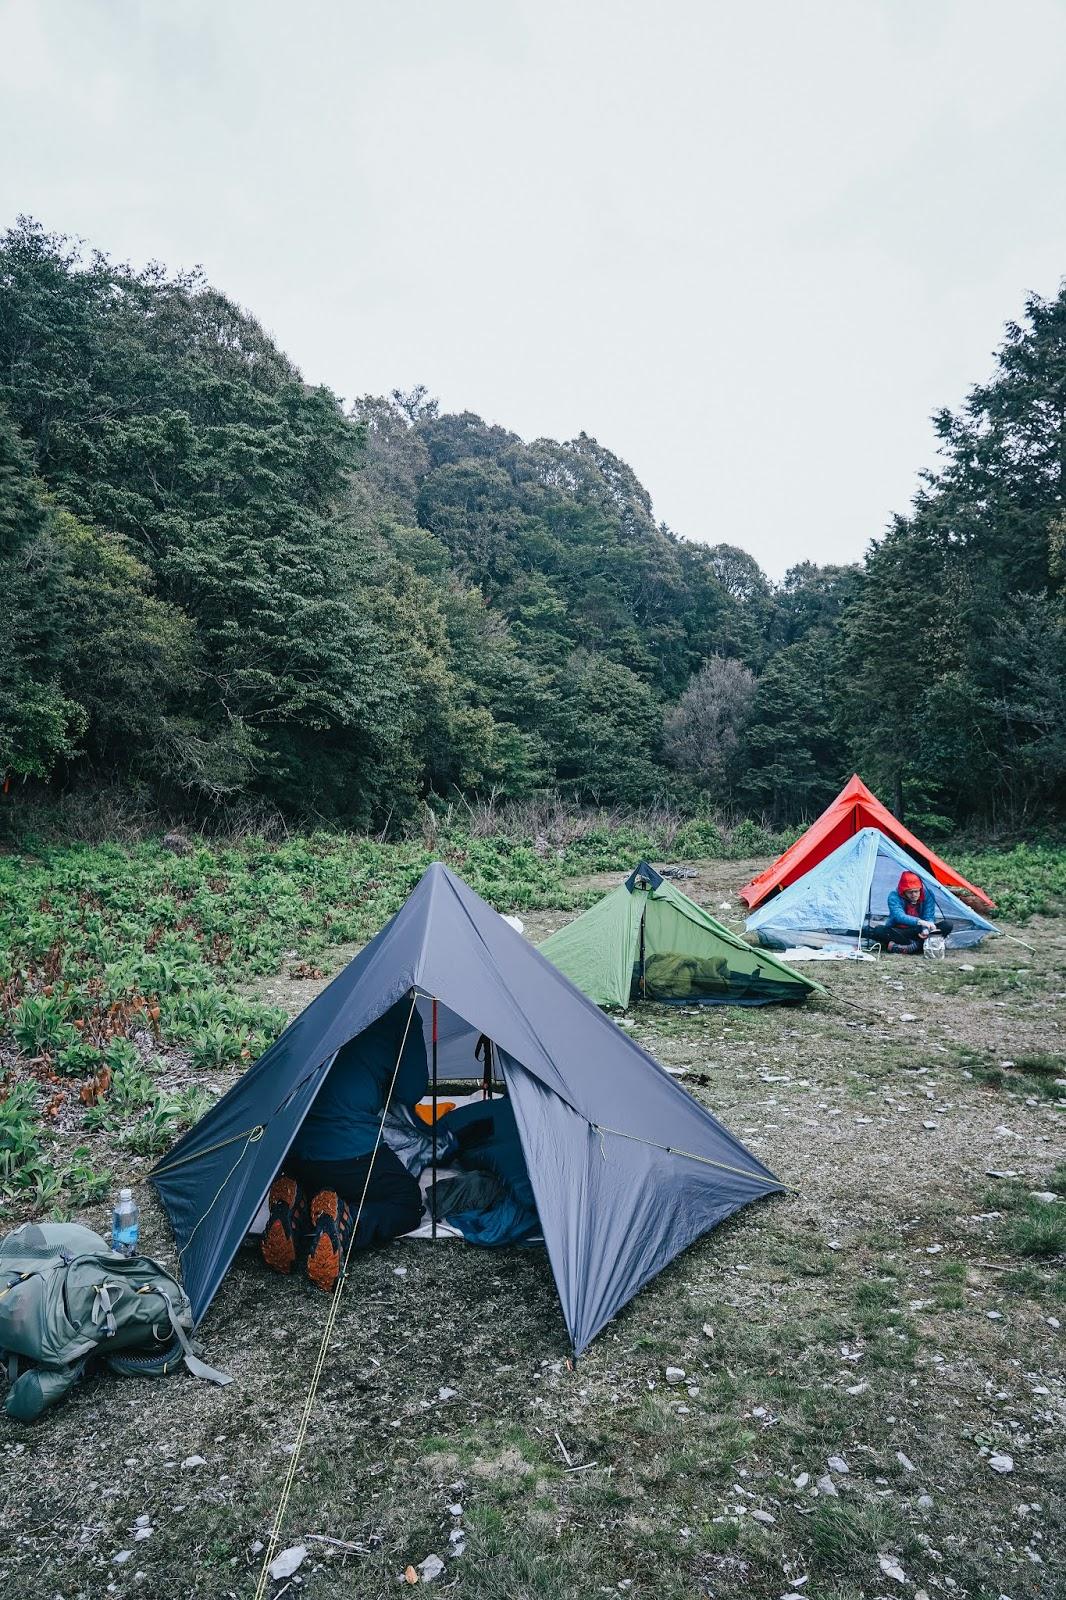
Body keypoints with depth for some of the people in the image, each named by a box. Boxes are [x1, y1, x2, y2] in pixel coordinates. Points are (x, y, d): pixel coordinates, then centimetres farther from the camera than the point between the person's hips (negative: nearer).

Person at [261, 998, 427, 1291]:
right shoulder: (400, 1011, -2)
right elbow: (410, 1093, -1)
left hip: (293, 1148, 6)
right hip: (351, 1146, -6)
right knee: (408, 1203, 16)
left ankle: (295, 1208, -1)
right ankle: (342, 1221, -13)